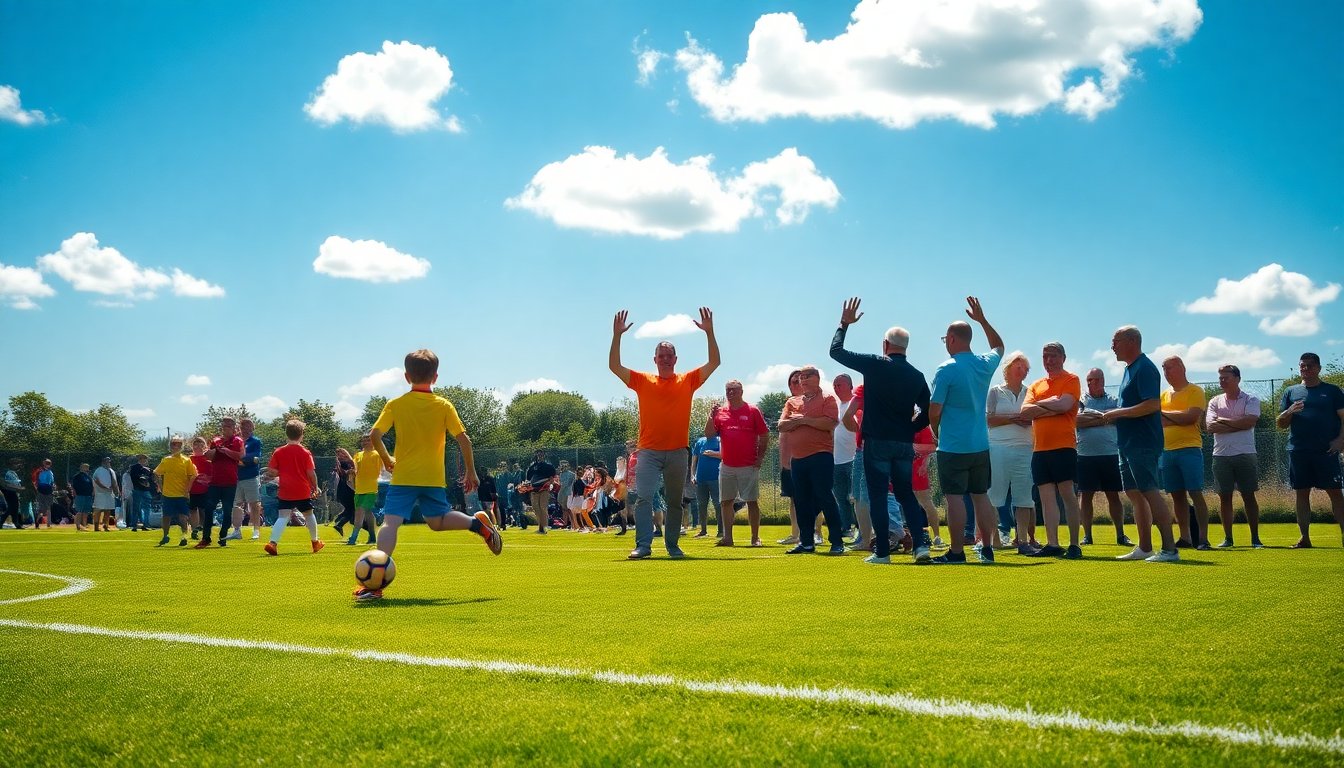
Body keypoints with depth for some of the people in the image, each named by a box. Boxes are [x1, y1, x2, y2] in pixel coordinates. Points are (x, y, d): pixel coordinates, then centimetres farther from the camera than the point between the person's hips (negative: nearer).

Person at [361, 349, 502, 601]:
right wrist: (471, 472, 6)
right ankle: (478, 523, 6)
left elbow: (374, 435, -7)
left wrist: (387, 459, 9)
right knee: (437, 521, 24)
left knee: (390, 522, -9)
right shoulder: (444, 406, 2)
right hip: (434, 477, 3)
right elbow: (464, 440, -3)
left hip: (404, 477, -3)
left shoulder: (395, 405, -1)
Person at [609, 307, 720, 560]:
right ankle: (643, 546, -9)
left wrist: (709, 332, -8)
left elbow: (714, 363, 2)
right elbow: (614, 366, 1)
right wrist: (617, 336, -9)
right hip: (648, 451, -1)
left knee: (675, 502, 9)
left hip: (677, 452, 1)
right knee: (644, 498, -10)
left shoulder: (688, 381, 8)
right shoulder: (643, 381, 7)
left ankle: (672, 546, 19)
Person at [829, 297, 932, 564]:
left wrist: (844, 324, 11)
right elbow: (928, 413, 8)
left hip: (877, 442, -4)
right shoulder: (916, 376, 5)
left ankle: (882, 552, 2)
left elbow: (835, 351, 0)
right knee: (906, 494, 14)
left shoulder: (876, 365, -7)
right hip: (905, 443, 4)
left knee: (878, 497, 2)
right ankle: (921, 544, 3)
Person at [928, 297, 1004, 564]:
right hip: (980, 445, 6)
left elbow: (934, 410, -12)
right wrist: (982, 319, 29)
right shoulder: (985, 365, 5)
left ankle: (956, 552, -1)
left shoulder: (947, 370, -13)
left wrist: (936, 431, 8)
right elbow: (999, 346, 30)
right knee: (981, 495, 13)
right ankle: (987, 549, 18)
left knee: (955, 497, -3)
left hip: (952, 446, -6)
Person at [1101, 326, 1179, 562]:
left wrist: (1118, 412, -18)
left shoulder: (1145, 368, -13)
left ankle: (1170, 549, -9)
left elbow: (1152, 405, -23)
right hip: (1128, 443, 10)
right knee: (1134, 494, 12)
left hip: (1142, 444, -10)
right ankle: (1144, 548, 18)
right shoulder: (1129, 369, 18)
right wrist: (1112, 417, 10)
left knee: (1150, 492, -11)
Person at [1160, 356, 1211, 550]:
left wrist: (1166, 414, -5)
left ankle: (1202, 538, -6)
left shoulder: (1194, 391, -1)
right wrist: (1178, 419, -6)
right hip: (1167, 450, 6)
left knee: (1195, 493, -8)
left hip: (1189, 449, -6)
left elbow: (1191, 417, -14)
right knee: (1177, 496, 8)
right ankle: (1185, 538, 14)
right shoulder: (1164, 395, 17)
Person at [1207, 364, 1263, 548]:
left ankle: (1255, 538, 6)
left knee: (1249, 496, 1)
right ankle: (1227, 538, 10)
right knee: (1224, 496, 4)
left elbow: (1249, 421, -15)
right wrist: (1239, 425, -9)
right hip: (1221, 455, 2)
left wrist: (1222, 420, -8)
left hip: (1245, 454, -2)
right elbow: (1210, 427, -4)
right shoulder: (1215, 401, 9)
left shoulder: (1251, 400, 2)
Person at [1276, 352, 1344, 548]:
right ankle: (1305, 538, 10)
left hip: (1326, 451, -3)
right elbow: (1280, 424, 13)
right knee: (1301, 493, 5)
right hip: (1298, 451, 3)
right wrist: (1289, 412, -8)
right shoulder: (1291, 392, 14)